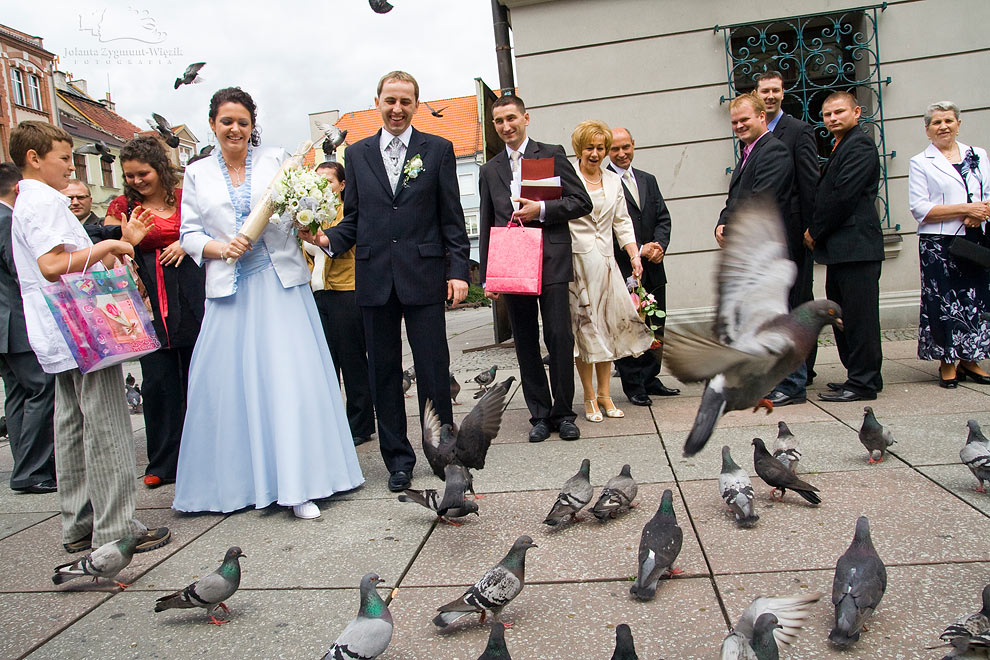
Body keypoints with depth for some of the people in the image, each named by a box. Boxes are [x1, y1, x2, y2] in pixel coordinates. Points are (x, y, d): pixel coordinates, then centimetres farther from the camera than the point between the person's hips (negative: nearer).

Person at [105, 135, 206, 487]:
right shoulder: (124, 206, 6)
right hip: (150, 302, 0)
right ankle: (164, 463, 14)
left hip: (191, 297, 0)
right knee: (158, 381, 1)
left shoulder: (185, 197, 8)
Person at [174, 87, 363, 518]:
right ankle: (239, 480, 16)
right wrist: (222, 248, -9)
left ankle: (298, 485, 1)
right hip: (230, 288, 2)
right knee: (230, 380, 2)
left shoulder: (276, 160, 9)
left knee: (290, 376, -6)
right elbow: (190, 233, 10)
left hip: (280, 282, -1)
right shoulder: (198, 174, 12)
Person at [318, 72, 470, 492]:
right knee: (384, 372, 7)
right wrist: (329, 239, -8)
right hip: (374, 279, 3)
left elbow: (452, 218, 3)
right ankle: (398, 457, 20)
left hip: (423, 276, -2)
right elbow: (353, 219, 12)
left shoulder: (438, 150, 7)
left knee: (433, 370, 1)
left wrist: (458, 269, -5)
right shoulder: (357, 154, 13)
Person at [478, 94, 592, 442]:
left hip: (551, 263, -3)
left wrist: (541, 209, -12)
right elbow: (486, 226, 15)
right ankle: (540, 414, 15)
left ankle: (563, 413, 9)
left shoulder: (552, 155, 6)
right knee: (525, 342, 5)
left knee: (559, 336, -5)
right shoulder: (490, 170, 16)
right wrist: (488, 276, 9)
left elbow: (582, 202, 2)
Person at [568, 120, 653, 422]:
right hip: (576, 260, -5)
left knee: (606, 327, 5)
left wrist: (634, 255, 7)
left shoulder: (613, 180, 14)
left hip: (605, 261, 5)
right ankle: (590, 397, 8)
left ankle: (604, 394, 14)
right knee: (583, 328, -2)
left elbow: (622, 222, 15)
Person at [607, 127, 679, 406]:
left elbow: (663, 218, 14)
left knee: (655, 327, 11)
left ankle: (650, 379, 24)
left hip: (653, 268, 7)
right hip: (623, 269, -6)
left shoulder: (648, 180, 16)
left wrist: (659, 245, -5)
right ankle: (633, 385, 11)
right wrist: (639, 250, -14)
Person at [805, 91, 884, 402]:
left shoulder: (860, 144, -8)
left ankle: (863, 383, -1)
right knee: (843, 316, 13)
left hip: (856, 245, -10)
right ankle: (859, 376, 22)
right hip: (840, 249, 10)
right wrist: (815, 233, 8)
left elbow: (844, 195, -17)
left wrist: (815, 232, -10)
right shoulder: (840, 148, 23)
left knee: (858, 315, -6)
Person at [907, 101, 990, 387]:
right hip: (939, 244, -4)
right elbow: (920, 209, -8)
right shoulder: (920, 163, 3)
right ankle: (947, 363, 8)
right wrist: (966, 208, -12)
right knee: (943, 300, -3)